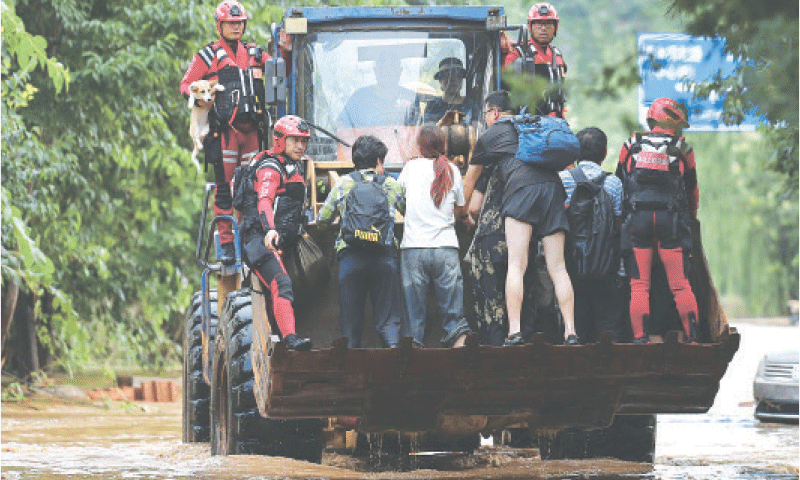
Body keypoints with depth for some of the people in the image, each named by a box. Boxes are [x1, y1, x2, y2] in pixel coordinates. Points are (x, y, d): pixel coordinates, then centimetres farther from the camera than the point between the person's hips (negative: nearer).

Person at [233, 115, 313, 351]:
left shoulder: (294, 167, 21)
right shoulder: (270, 168, -10)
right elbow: (264, 201, -27)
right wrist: (270, 230, -43)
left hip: (281, 241, 11)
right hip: (259, 240, -11)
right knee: (281, 284, -27)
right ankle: (290, 338, -42)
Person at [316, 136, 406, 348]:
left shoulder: (343, 184, 10)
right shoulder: (391, 184, 11)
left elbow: (322, 219, 14)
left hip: (350, 255, 0)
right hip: (385, 255, 0)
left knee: (350, 321, 6)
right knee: (389, 319, 0)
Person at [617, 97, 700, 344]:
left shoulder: (631, 146, 11)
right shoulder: (682, 150, 7)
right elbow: (692, 191, 17)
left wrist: (623, 215, 31)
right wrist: (690, 217, 35)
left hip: (636, 220, 1)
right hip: (671, 222, -1)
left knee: (639, 286, 1)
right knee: (680, 285, 0)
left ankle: (640, 337, -8)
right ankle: (693, 336, -3)